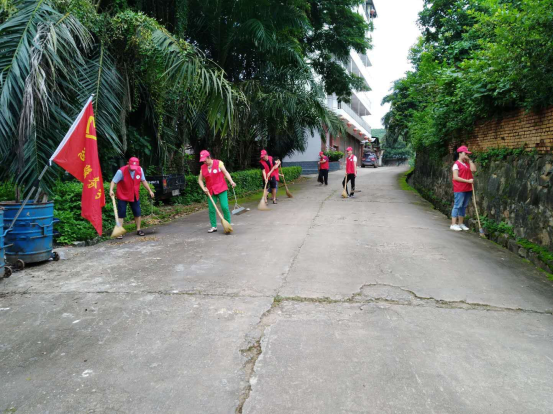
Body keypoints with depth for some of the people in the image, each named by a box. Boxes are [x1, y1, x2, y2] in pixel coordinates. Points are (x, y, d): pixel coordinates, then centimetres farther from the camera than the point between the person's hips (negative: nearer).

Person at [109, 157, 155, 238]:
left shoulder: (140, 170, -9)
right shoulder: (121, 171, -22)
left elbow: (143, 181, 5)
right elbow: (114, 181, -24)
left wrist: (150, 190, 4)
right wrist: (111, 190, -42)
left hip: (135, 196, 4)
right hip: (123, 196, -4)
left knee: (138, 213, 9)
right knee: (121, 214, -4)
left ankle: (138, 229, 25)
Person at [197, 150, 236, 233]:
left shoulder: (218, 163, -2)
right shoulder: (203, 168, 6)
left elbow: (226, 172, -5)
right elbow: (200, 180, 10)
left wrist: (231, 181, -19)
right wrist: (203, 188, -6)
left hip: (221, 189, -3)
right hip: (210, 191, 3)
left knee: (225, 207, -9)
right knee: (211, 209, 1)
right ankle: (214, 226, 13)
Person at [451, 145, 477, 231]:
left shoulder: (467, 163, 14)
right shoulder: (457, 164, -7)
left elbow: (473, 169, -3)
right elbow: (455, 177, -15)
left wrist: (470, 160, 2)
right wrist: (468, 181, -18)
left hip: (468, 189, 7)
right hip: (459, 189, -7)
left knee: (464, 206, 11)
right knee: (457, 206, -5)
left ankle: (460, 223, 19)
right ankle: (453, 224, -2)